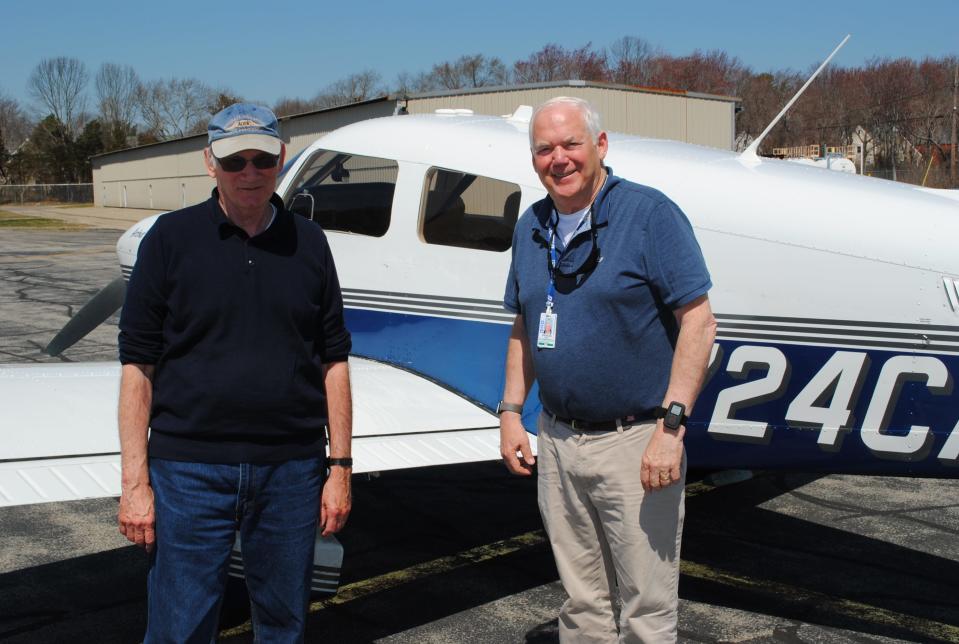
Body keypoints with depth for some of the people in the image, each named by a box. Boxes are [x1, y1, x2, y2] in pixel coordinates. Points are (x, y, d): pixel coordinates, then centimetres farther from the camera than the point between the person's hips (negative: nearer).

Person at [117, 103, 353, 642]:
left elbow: (333, 361, 7)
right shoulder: (171, 238, -1)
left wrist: (340, 466, 4)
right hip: (191, 470, -2)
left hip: (292, 470, 2)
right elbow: (138, 365, -2)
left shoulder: (308, 243, 6)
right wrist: (135, 482, -6)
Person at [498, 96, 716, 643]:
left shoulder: (650, 214, -10)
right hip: (557, 441, 6)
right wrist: (511, 413, 10)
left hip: (635, 443, -5)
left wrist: (671, 426, -19)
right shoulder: (531, 228, 10)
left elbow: (698, 320, -14)